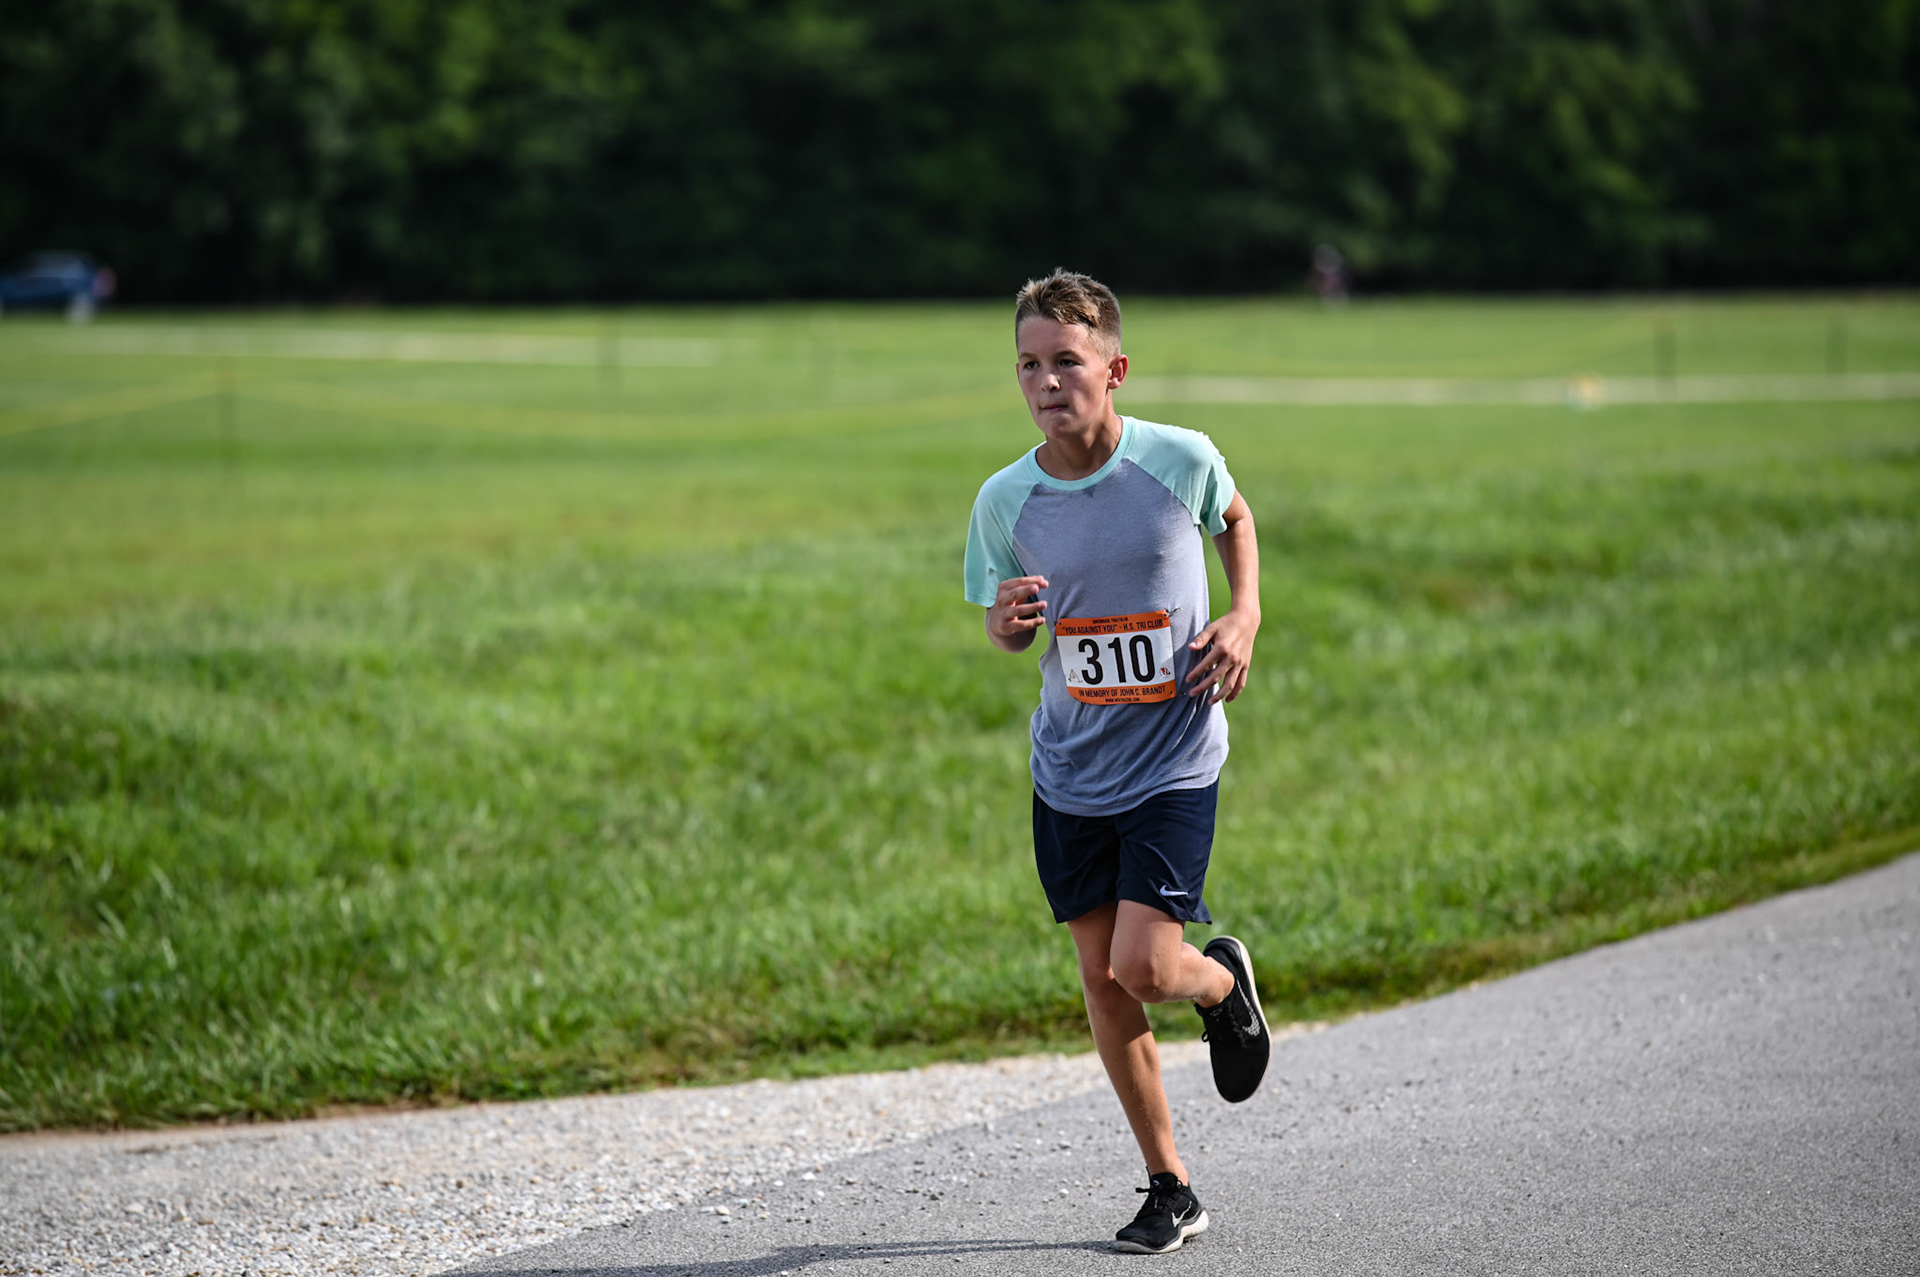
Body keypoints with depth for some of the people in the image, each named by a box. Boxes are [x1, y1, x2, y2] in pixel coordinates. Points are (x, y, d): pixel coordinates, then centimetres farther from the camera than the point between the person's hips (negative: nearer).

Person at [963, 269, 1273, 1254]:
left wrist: (1245, 619, -3)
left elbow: (1234, 519, 12)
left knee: (1145, 967, -14)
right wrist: (1007, 622, -15)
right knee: (1102, 979, 5)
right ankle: (1169, 1189, 19)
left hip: (1175, 758, -3)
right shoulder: (1005, 500, -7)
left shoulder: (1181, 460, -12)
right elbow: (1009, 629, 8)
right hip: (1070, 768, 3)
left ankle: (1225, 982, 23)